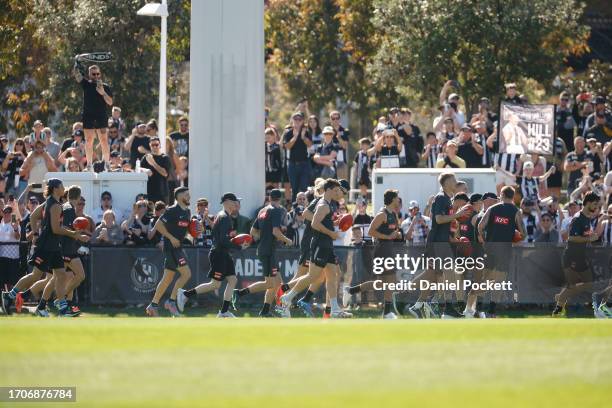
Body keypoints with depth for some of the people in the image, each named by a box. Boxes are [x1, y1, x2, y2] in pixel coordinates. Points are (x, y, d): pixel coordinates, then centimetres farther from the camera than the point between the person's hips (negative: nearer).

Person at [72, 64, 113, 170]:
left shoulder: (105, 87, 8)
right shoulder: (86, 84, 10)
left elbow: (110, 102, 1)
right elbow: (76, 74, 0)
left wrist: (103, 93, -13)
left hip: (101, 117, -1)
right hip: (88, 117, 1)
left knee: (104, 140, -6)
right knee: (89, 141, 1)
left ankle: (106, 163, -1)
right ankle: (89, 165, 5)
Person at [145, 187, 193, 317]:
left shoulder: (187, 212, 14)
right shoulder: (172, 211, -13)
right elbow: (158, 225, -15)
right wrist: (171, 237, -19)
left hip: (178, 247, 9)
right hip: (171, 247, -9)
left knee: (168, 278, 10)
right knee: (186, 274, -14)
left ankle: (153, 305, 15)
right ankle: (171, 301, -8)